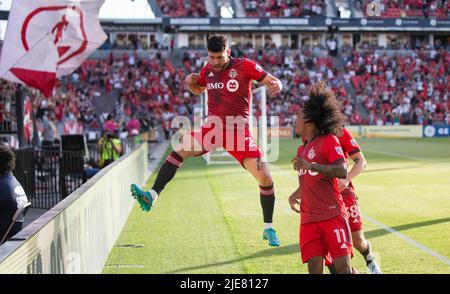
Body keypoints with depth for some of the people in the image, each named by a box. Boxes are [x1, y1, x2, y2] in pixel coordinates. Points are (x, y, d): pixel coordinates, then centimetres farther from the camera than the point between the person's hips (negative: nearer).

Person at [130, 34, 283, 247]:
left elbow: (274, 82, -2)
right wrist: (189, 82, 3)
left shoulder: (245, 66, -7)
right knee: (180, 150, -21)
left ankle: (268, 229, 8)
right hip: (212, 127, 3)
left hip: (238, 132, -3)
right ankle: (152, 196, -25)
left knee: (265, 178, -10)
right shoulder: (208, 70, 7)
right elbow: (198, 90, 26)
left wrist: (275, 86, -27)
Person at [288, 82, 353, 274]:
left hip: (333, 216, -7)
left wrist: (311, 166, -26)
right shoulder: (302, 149, 21)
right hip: (309, 220, 7)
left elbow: (342, 172, -18)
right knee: (314, 268, -3)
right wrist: (295, 195, 17)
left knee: (343, 267, -9)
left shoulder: (329, 141, -4)